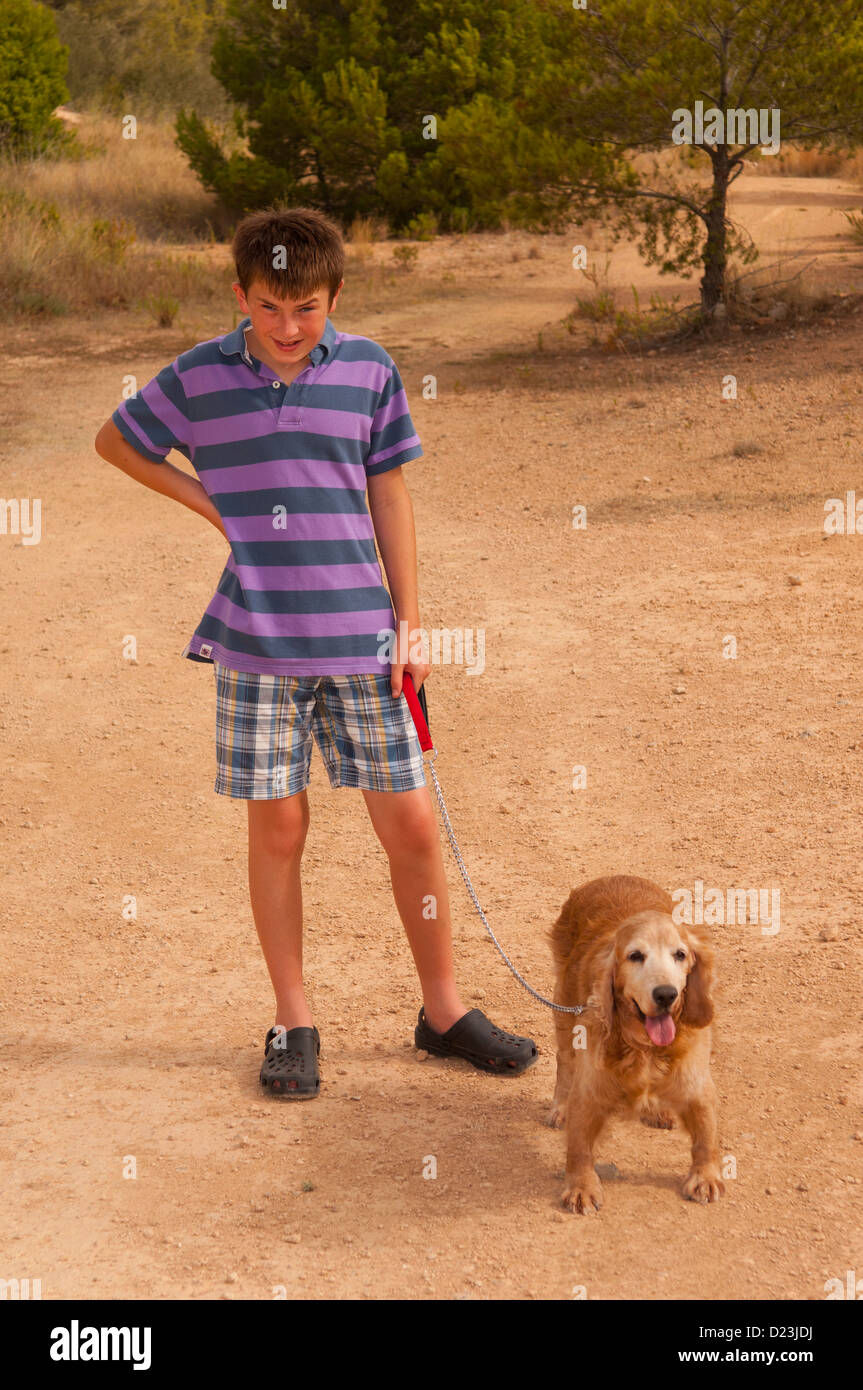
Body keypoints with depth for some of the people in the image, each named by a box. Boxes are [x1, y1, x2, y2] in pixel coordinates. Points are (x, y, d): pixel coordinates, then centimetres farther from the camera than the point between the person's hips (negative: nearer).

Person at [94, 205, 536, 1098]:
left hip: (359, 638, 1)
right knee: (277, 828, 6)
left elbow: (388, 494, 8)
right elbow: (115, 441, 15)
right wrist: (206, 500, 3)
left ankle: (442, 1008, 20)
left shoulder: (369, 371, 1)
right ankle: (292, 1021, 20)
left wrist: (409, 620, 6)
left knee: (410, 824, 3)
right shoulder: (197, 378, 0)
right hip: (255, 644, -1)